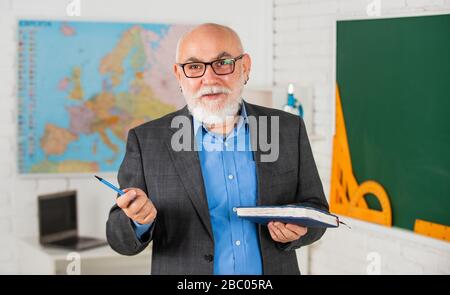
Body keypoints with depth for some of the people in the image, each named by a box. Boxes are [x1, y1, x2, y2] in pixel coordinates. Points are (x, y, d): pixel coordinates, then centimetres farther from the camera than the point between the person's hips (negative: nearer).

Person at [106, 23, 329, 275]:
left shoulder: (289, 129, -5)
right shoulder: (146, 141, -10)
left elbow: (315, 208, 1)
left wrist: (296, 228, -19)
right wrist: (138, 220, -28)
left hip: (273, 270, 1)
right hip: (180, 274, -1)